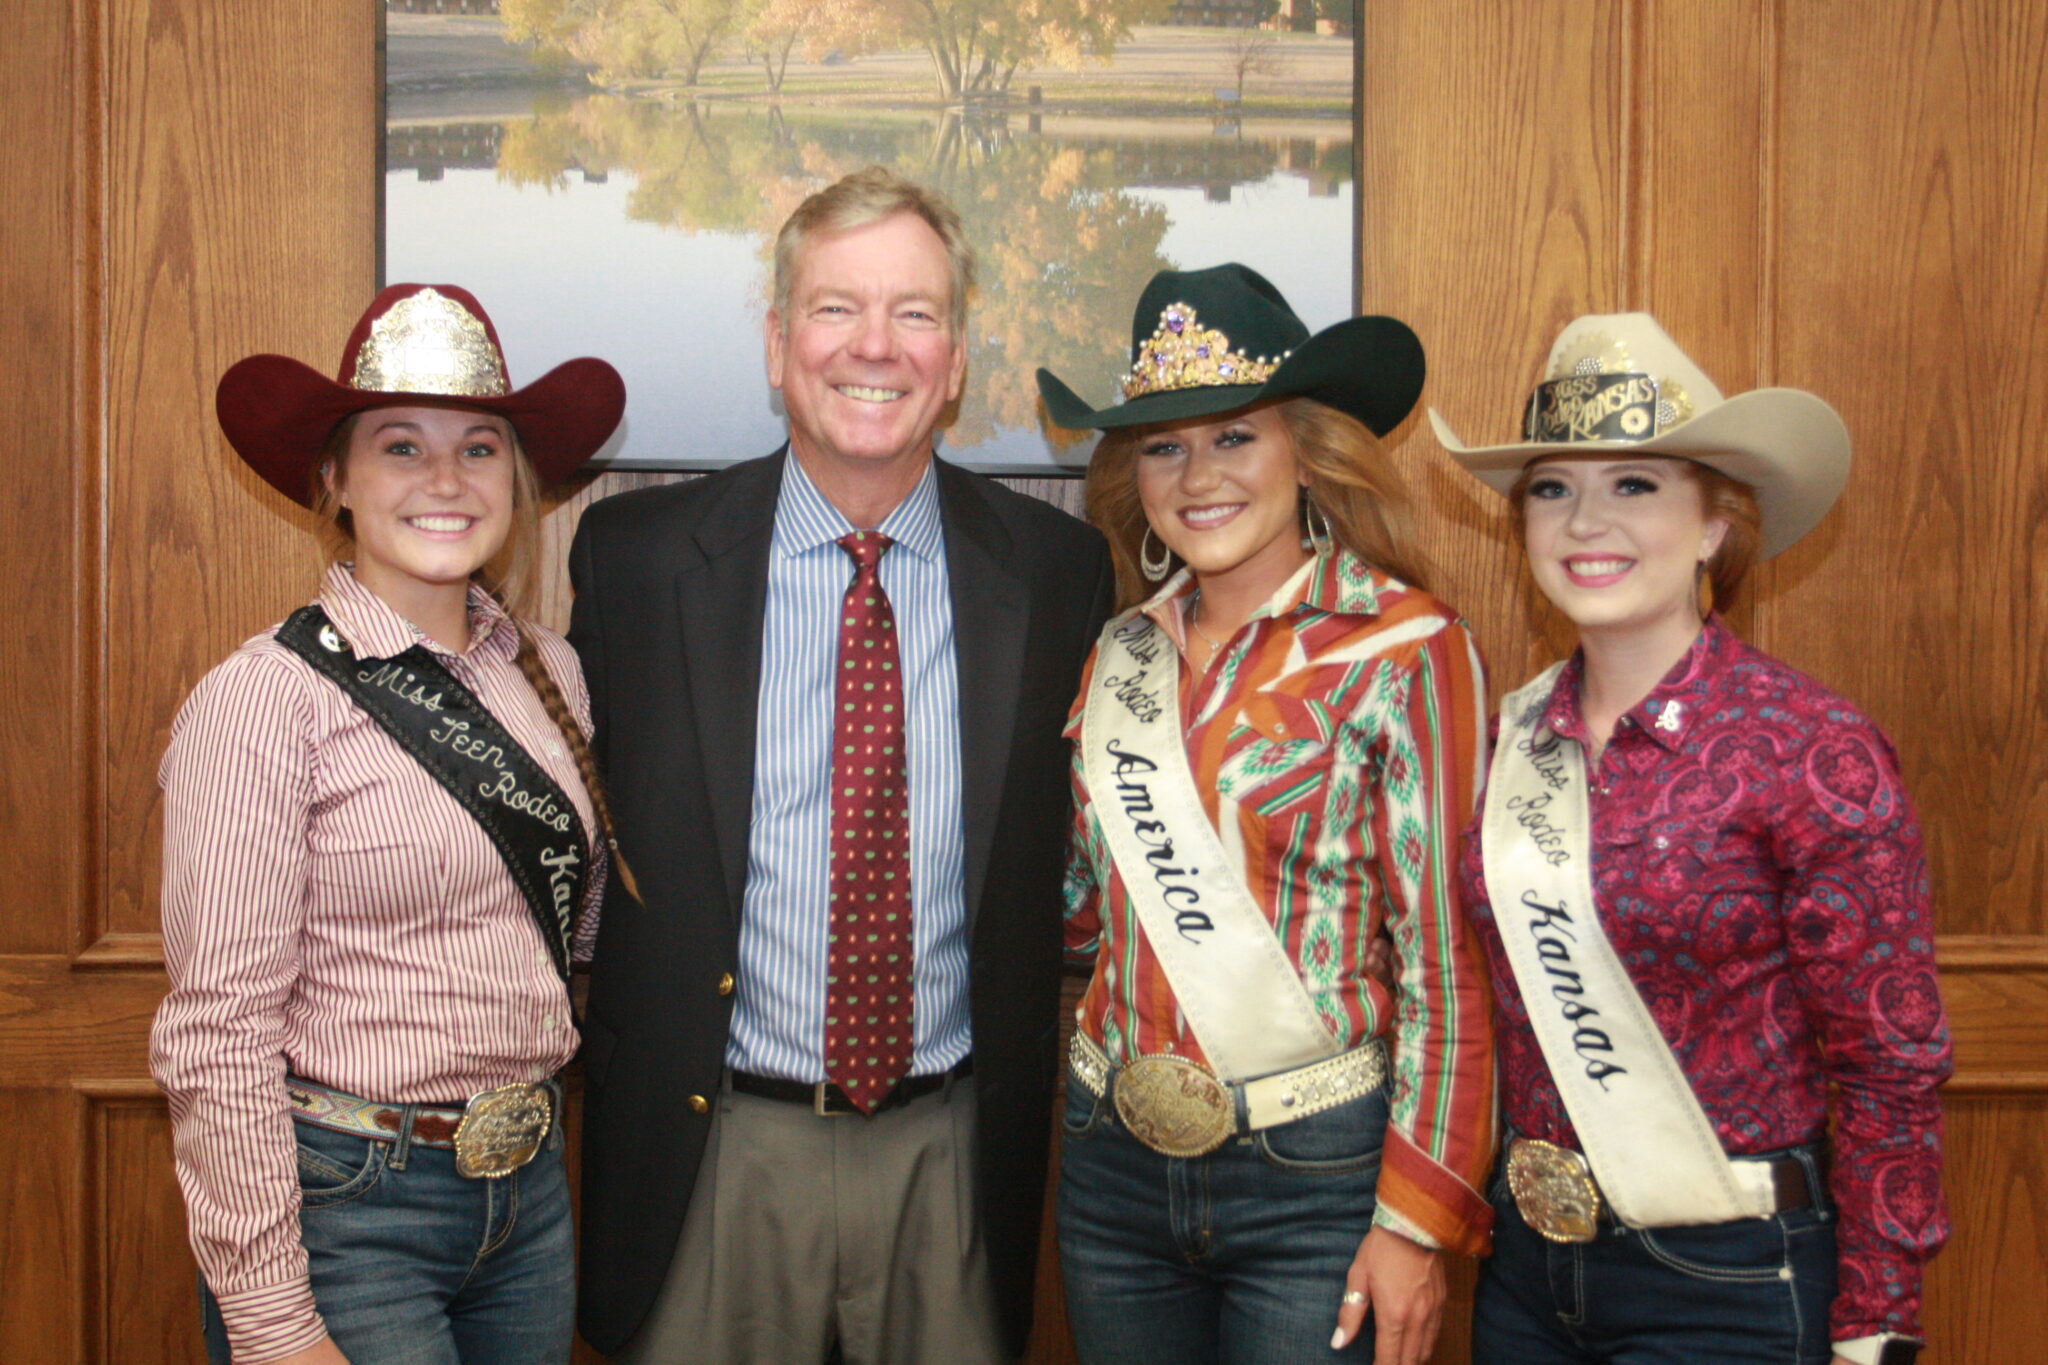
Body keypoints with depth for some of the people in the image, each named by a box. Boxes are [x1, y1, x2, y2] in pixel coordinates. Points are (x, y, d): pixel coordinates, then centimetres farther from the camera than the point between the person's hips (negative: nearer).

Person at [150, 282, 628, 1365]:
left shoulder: (545, 670, 4)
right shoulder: (262, 698, -14)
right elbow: (219, 1042, -15)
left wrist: (538, 1140, 10)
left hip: (530, 1190, 6)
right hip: (342, 1205, -6)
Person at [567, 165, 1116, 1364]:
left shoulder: (1057, 568, -1)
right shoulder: (634, 554, -4)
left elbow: (1065, 847, 8)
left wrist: (1019, 1093, 2)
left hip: (956, 1152, 1)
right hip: (715, 1148, 0)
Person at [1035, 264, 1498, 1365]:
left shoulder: (1405, 648, -10)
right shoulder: (1121, 652, 5)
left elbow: (1445, 956, -10)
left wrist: (1417, 1216, -12)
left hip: (1313, 1185, -5)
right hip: (1114, 1165, 5)